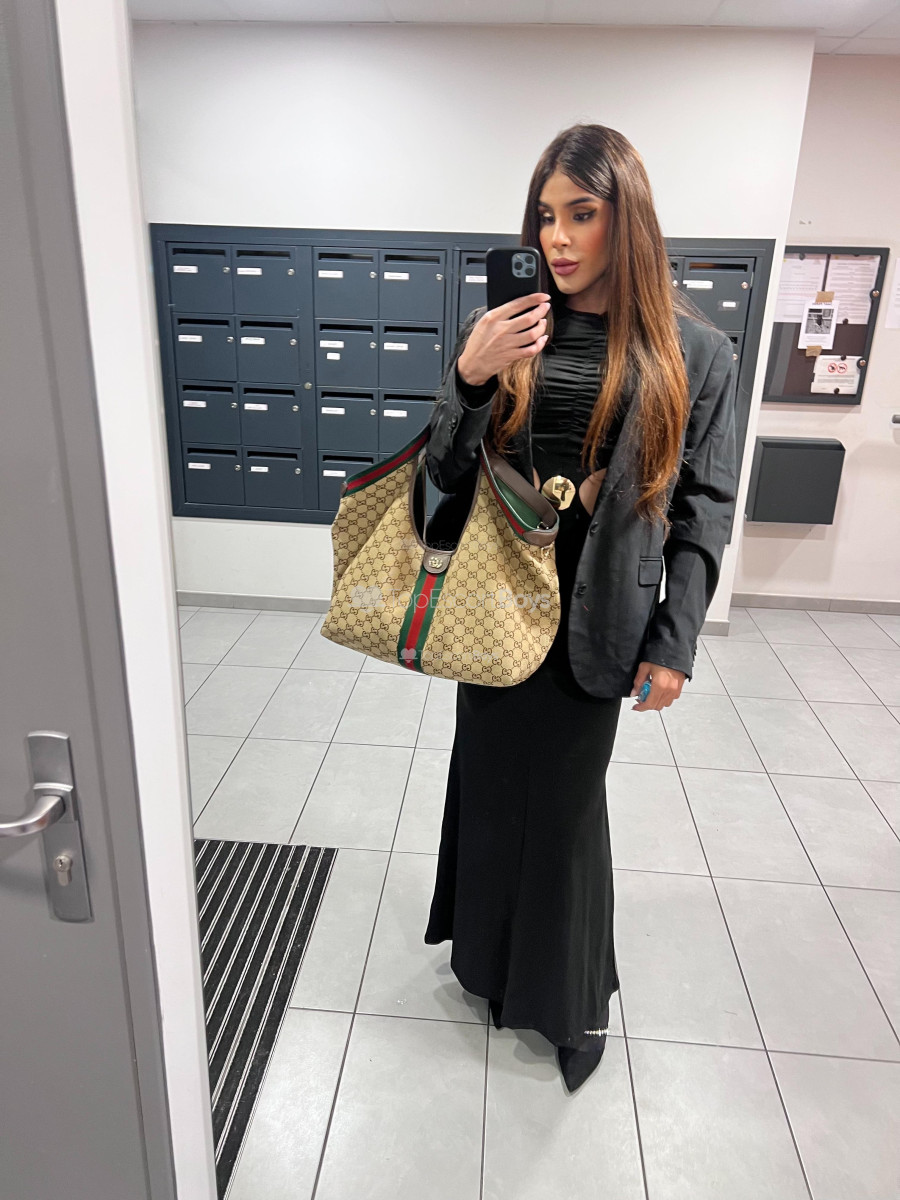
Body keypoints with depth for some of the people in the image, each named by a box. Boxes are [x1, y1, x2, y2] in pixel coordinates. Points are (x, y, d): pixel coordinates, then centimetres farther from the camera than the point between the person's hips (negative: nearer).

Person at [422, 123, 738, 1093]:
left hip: (597, 615, -2)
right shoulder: (502, 330, 0)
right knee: (492, 783, 16)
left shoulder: (693, 352, -4)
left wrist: (675, 642, -6)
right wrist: (469, 380, -18)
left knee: (565, 798, 10)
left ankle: (576, 994, 37)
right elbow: (446, 475, 0)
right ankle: (491, 959, 44)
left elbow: (703, 507, -2)